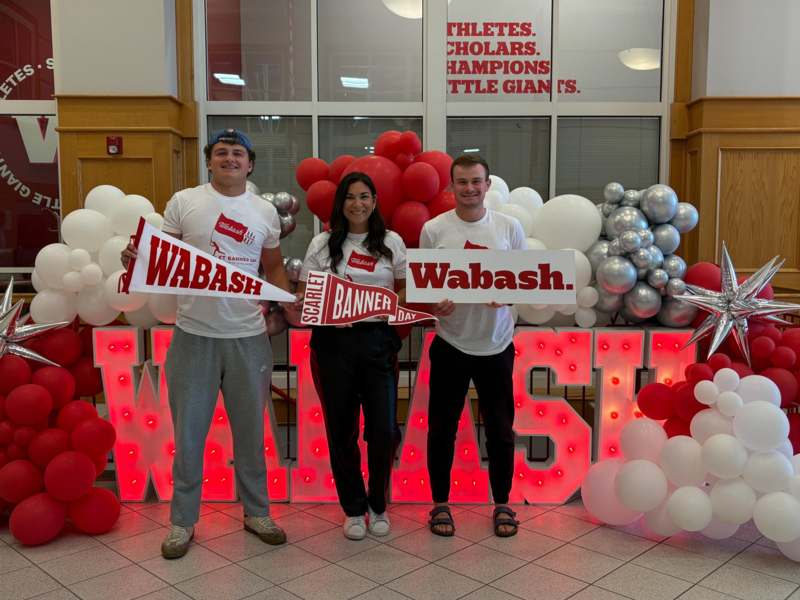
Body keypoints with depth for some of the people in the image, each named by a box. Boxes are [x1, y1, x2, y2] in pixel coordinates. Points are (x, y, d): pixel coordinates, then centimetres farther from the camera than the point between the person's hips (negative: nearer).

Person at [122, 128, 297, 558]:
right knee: (189, 432, 8)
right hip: (194, 335, -2)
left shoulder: (265, 211, 7)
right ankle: (182, 521, 24)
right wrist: (134, 257, -22)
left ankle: (256, 512, 30)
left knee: (250, 430, 14)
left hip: (248, 337, 2)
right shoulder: (184, 202, 0)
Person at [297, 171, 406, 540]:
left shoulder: (392, 243, 8)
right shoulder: (322, 244, 7)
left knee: (383, 429, -2)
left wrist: (394, 303, -8)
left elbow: (405, 290, 12)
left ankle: (378, 505, 23)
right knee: (342, 430, 6)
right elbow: (304, 294, 6)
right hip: (333, 341, 0)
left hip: (378, 340, 0)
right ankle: (353, 508, 24)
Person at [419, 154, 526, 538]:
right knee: (442, 427, 9)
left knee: (500, 428, 11)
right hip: (450, 343, -1)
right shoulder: (434, 229, -3)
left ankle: (502, 504, 27)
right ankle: (440, 503, 25)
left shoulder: (509, 227, 1)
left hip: (496, 344, 1)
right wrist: (434, 304, -19)